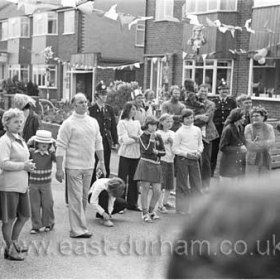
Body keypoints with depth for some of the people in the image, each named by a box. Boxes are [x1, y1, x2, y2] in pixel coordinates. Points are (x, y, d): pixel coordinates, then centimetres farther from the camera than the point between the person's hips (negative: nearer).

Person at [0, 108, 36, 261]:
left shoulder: (20, 140, 15)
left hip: (22, 185, 9)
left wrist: (29, 165, 11)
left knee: (24, 216, 16)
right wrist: (24, 165, -18)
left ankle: (14, 242, 36)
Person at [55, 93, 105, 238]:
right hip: (73, 166, -6)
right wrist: (59, 169, -12)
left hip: (89, 166, 6)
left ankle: (77, 225, 24)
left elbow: (98, 143, 17)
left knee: (84, 198, 12)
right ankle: (77, 229, 2)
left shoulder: (93, 122, 10)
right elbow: (61, 147, -9)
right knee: (76, 198, -3)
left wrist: (101, 162, 14)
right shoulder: (68, 124, -8)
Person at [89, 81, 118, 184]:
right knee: (93, 169, 4)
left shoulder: (109, 109, 10)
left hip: (107, 143, 5)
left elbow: (113, 126, 12)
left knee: (106, 169, 9)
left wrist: (115, 141, 7)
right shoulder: (91, 109, -7)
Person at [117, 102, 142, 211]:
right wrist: (137, 139, -10)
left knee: (133, 179, 8)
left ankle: (132, 203, 16)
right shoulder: (122, 123, -3)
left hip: (136, 154, 5)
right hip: (125, 154, -5)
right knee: (122, 179, -2)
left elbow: (141, 136, 6)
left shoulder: (137, 123, 15)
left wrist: (133, 137, -12)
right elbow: (125, 139, -11)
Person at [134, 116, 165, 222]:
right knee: (145, 189, -1)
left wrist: (157, 152, -8)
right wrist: (152, 138, -14)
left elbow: (163, 152, 11)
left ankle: (151, 211, 22)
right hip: (145, 164, -4)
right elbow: (147, 150, -16)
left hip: (156, 165, 5)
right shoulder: (143, 137, -4)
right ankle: (145, 213, 9)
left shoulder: (158, 137, 10)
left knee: (157, 191, 1)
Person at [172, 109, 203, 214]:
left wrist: (199, 151, -3)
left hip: (194, 159, 4)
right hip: (182, 159, -4)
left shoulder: (197, 130, 7)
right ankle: (181, 208, 10)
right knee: (182, 184, 1)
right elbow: (174, 149, -6)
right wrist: (186, 154, -15)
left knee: (197, 183, 5)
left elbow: (200, 144, 16)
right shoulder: (179, 132, -7)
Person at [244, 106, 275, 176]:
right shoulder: (248, 128, -7)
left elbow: (272, 142, -13)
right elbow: (248, 145, -15)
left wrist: (255, 143, -18)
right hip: (252, 160, -2)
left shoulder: (269, 127, 0)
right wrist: (265, 144, -13)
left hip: (265, 160, 2)